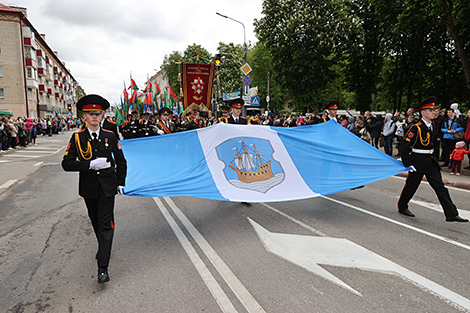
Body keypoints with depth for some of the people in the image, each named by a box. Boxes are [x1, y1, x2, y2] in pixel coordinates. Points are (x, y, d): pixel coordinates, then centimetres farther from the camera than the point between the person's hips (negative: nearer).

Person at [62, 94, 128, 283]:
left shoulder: (110, 136, -1)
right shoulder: (77, 138, -3)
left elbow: (121, 161, 7)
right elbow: (66, 163, -8)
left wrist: (120, 183, 1)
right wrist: (91, 164, -21)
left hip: (107, 186, -1)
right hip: (88, 187, 2)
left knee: (105, 223, -6)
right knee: (95, 221, 18)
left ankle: (103, 268, -5)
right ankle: (103, 248, 45)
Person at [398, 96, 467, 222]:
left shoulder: (433, 126, 9)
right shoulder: (416, 128, -16)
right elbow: (405, 146, -18)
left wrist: (432, 157, 21)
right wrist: (407, 163, -19)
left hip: (430, 161, 7)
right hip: (417, 162, -7)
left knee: (440, 187, 4)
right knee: (411, 186, 6)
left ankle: (451, 214, 6)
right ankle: (402, 207, 26)